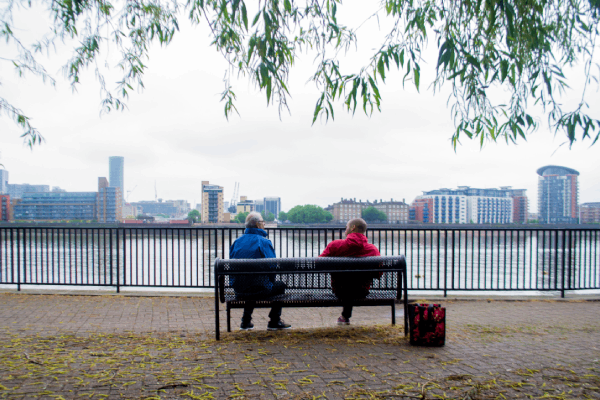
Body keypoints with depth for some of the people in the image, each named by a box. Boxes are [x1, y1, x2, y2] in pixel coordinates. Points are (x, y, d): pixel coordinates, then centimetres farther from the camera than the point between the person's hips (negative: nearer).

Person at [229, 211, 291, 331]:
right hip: (259, 290, -5)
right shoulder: (264, 242, -11)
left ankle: (246, 321, 38)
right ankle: (275, 321, 27)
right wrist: (270, 283, 7)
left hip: (238, 290, 5)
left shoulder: (237, 241, 4)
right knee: (280, 285, 22)